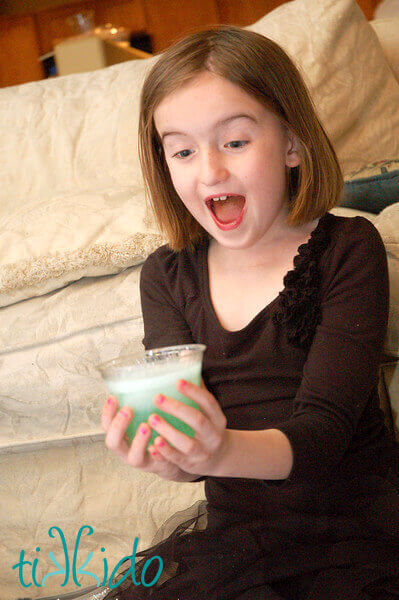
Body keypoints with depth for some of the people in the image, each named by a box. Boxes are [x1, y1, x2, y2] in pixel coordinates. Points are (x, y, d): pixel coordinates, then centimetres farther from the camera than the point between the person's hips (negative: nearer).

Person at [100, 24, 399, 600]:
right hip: (237, 527, 4)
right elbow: (190, 443, -6)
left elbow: (322, 432, -17)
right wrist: (165, 455, -32)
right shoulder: (167, 277, 2)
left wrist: (224, 451, -38)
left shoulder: (348, 249, -8)